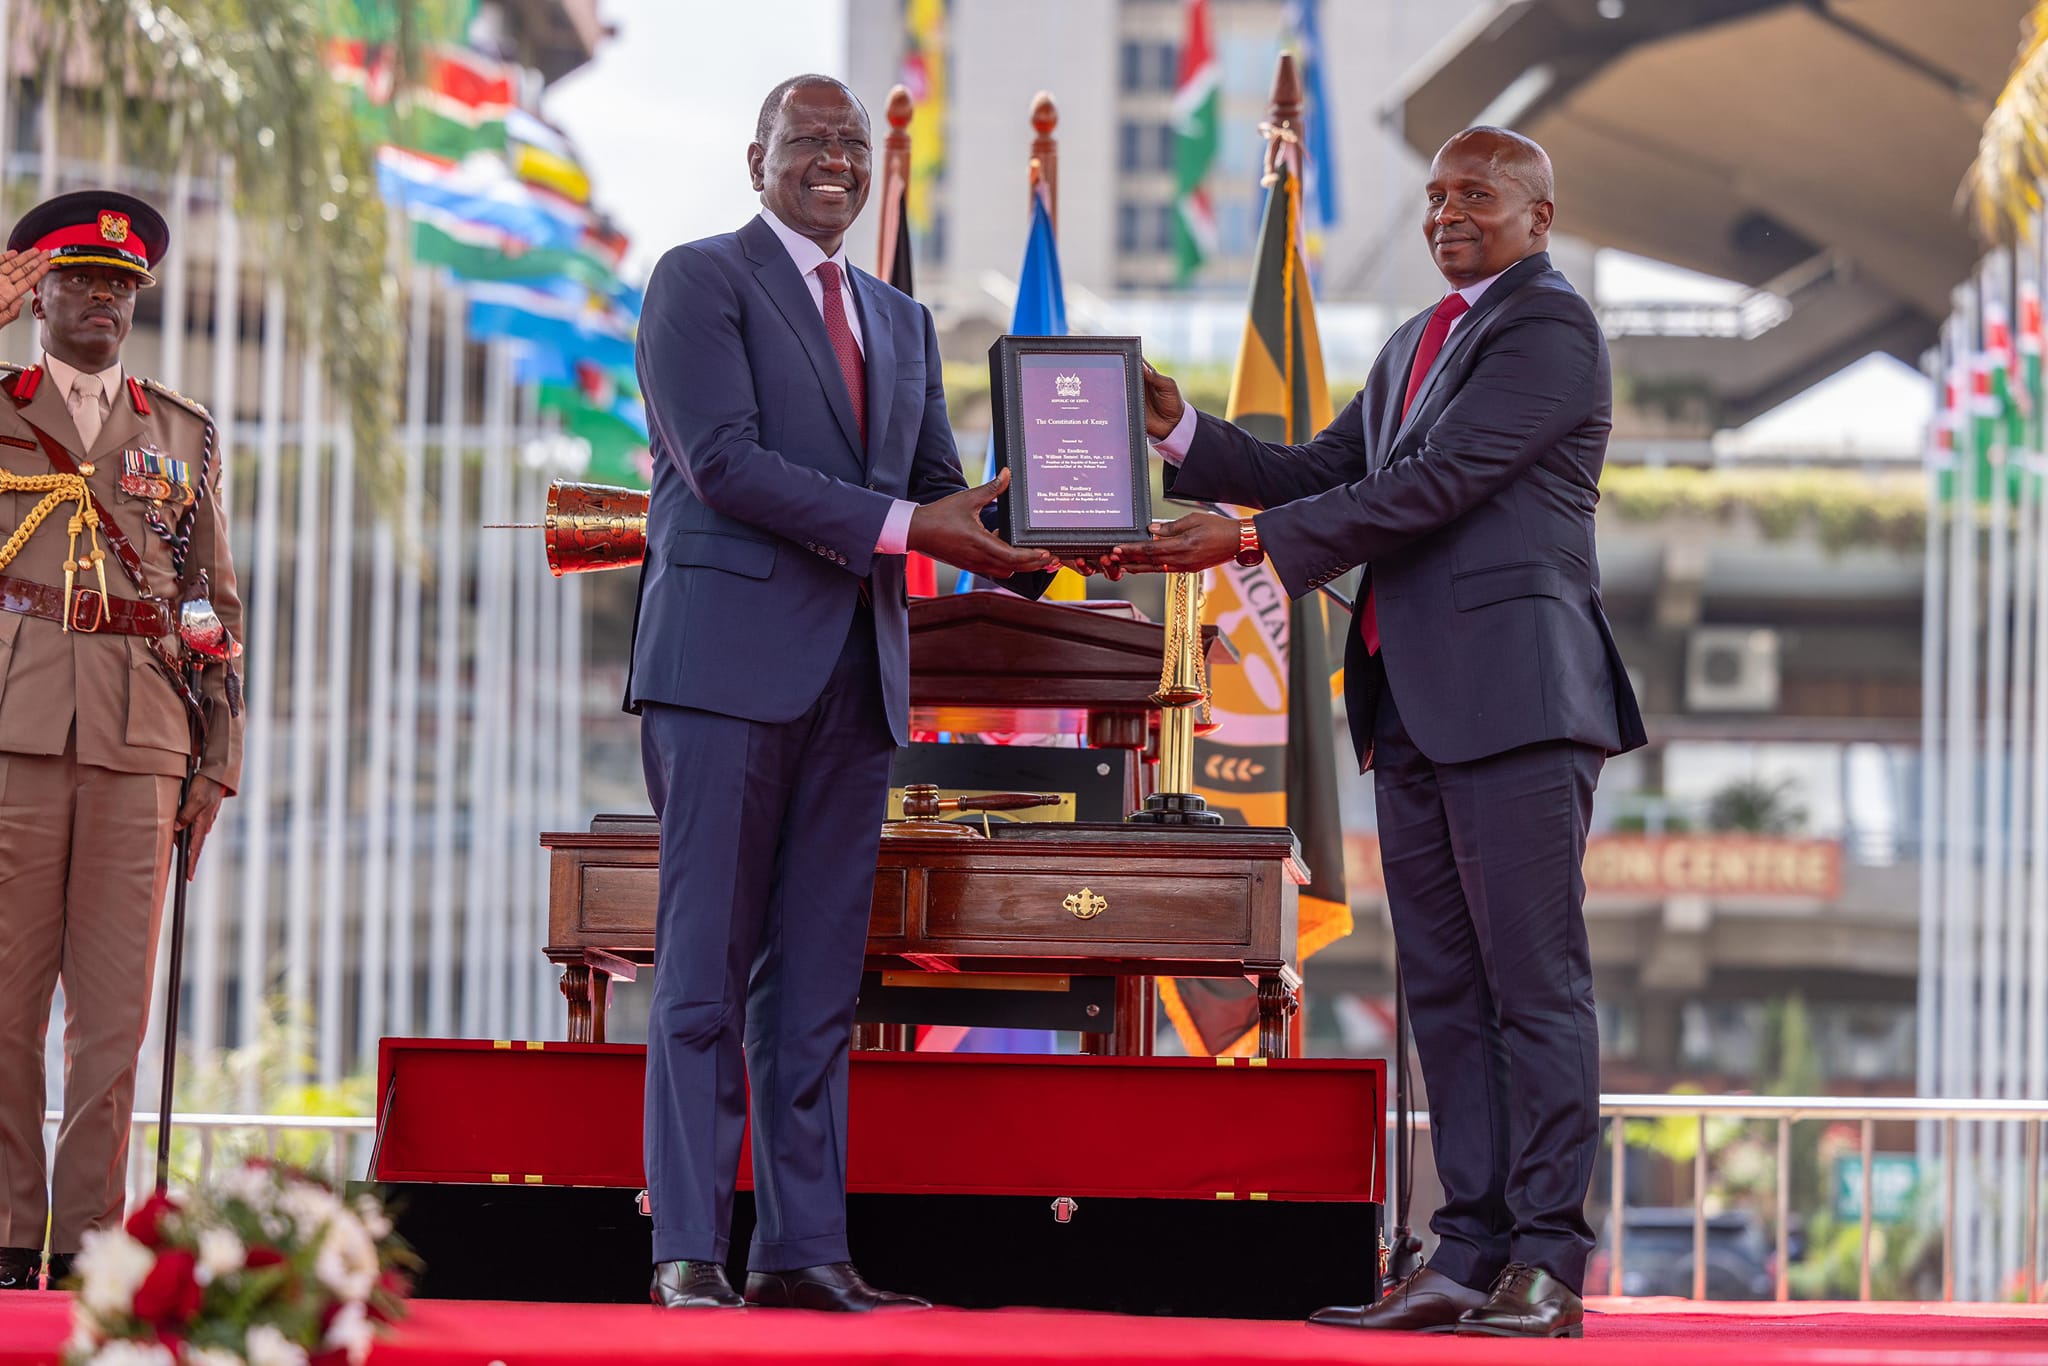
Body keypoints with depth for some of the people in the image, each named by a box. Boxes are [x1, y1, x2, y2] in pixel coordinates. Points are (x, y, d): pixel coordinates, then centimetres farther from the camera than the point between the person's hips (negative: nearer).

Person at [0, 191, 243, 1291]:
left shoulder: (184, 434, 18)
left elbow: (217, 604, 17)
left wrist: (218, 758, 10)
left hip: (139, 736, 2)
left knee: (115, 995, -1)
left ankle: (89, 1237, 2)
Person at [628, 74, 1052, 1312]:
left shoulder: (901, 323, 22)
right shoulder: (701, 280, 0)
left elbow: (940, 489, 15)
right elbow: (723, 462, -12)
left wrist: (1012, 537, -8)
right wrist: (902, 526, -17)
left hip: (857, 674, 7)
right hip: (731, 657, -6)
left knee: (820, 980, 5)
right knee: (707, 968, -6)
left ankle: (804, 1247, 7)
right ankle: (689, 1250, -7)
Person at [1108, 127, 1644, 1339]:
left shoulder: (1551, 327, -6)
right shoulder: (1417, 344, 24)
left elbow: (1431, 485, -15)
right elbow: (1325, 474, 19)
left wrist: (1255, 540, -14)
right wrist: (1185, 435, 5)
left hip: (1514, 694, -9)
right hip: (1414, 705, 9)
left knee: (1536, 983, -8)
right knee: (1446, 991, 7)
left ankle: (1548, 1261, -8)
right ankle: (1468, 1256, 9)